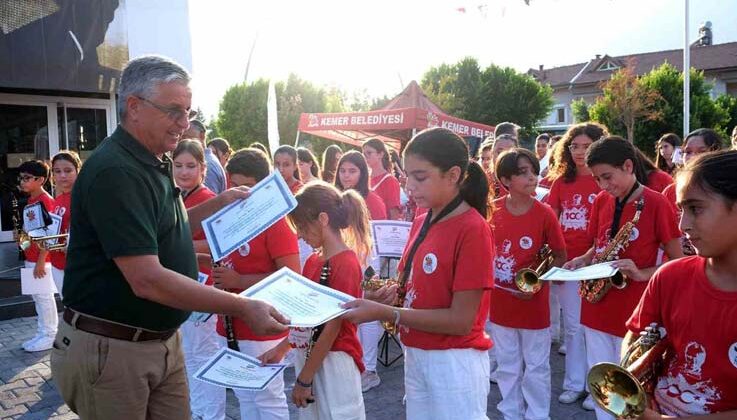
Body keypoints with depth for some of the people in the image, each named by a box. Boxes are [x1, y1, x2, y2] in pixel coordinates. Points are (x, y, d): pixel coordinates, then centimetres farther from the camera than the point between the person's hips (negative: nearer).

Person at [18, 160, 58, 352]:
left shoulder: (45, 200, -16)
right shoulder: (31, 200, 13)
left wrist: (40, 261, -21)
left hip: (41, 258, -9)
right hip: (31, 257, 9)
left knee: (44, 297, -1)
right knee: (37, 296, 15)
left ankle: (49, 336, 9)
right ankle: (43, 334, 24)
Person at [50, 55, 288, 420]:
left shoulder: (153, 164, 10)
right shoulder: (115, 171, -22)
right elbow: (146, 280, -29)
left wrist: (220, 203, 10)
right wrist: (242, 308, -28)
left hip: (163, 341, 9)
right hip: (110, 349, -8)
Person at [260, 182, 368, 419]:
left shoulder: (346, 263, -17)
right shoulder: (312, 262, 7)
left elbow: (332, 328, -18)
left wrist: (303, 380, -14)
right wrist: (280, 349, 6)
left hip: (333, 363, -8)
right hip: (308, 359, 8)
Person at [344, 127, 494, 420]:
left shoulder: (473, 229, -19)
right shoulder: (421, 223, 5)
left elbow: (461, 320, -21)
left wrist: (385, 313, -23)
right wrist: (395, 293, -6)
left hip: (455, 363, -7)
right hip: (415, 356, 7)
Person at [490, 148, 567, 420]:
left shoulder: (545, 214, -11)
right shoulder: (492, 210, -5)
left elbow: (561, 258, -4)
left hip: (534, 303, -2)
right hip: (500, 301, 3)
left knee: (536, 367, 12)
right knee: (507, 367, 17)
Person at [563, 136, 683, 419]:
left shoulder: (656, 204, -11)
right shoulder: (601, 201, 5)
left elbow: (677, 261, -6)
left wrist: (641, 274, -21)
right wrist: (582, 260, -4)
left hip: (632, 312, -5)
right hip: (596, 309, 5)